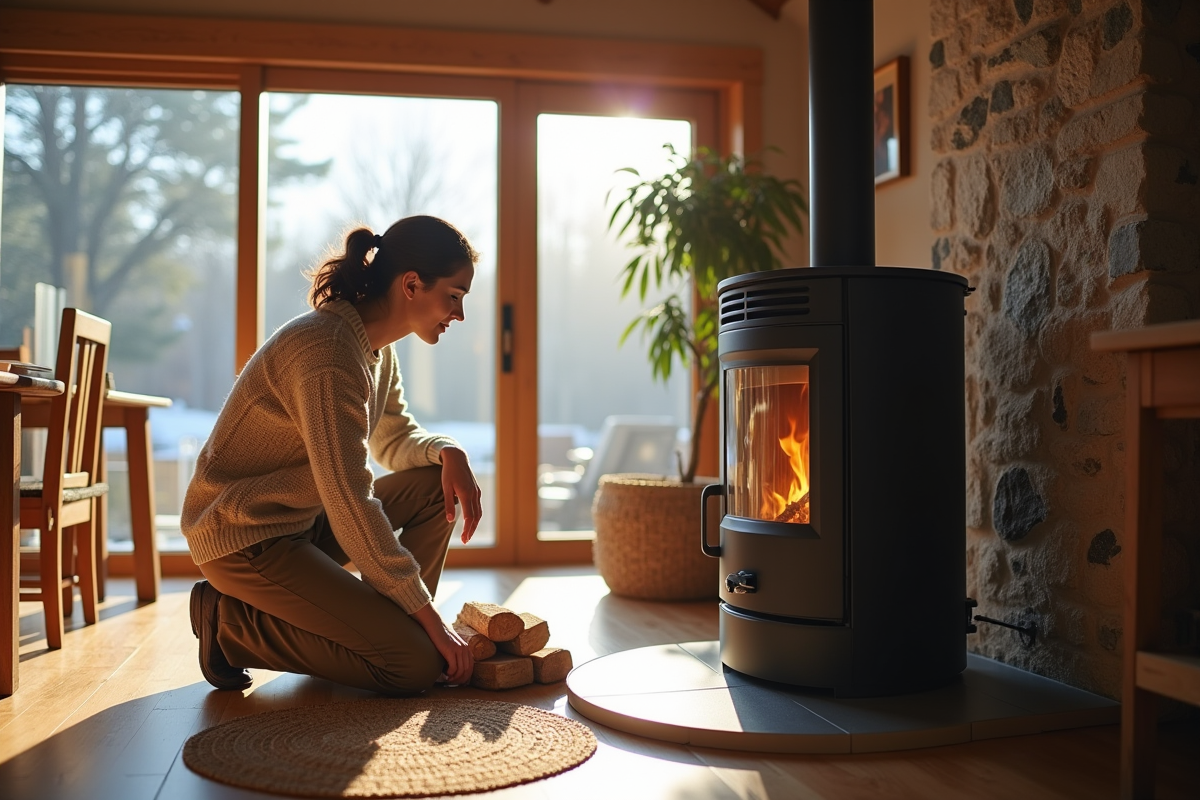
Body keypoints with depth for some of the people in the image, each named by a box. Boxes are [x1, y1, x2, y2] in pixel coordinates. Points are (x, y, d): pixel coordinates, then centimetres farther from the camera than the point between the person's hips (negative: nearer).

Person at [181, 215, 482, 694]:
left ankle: (386, 622, 7)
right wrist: (429, 619, -23)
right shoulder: (329, 350, -25)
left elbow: (394, 439, 18)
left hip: (303, 519, 10)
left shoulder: (375, 348, 5)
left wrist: (448, 452, -8)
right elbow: (350, 503, -28)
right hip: (245, 540, -10)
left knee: (437, 483, 4)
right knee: (416, 663, -16)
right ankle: (231, 623, -4)